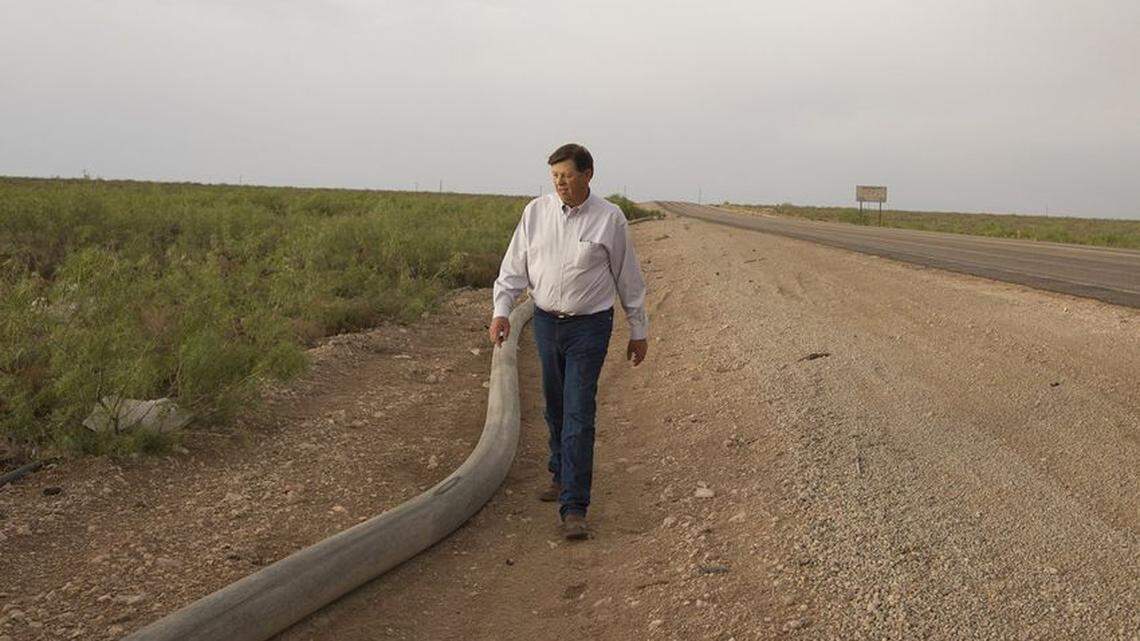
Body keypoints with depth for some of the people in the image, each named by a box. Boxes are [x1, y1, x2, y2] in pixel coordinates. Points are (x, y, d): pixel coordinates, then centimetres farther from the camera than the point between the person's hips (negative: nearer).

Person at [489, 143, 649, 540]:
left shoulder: (609, 219, -7)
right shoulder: (536, 212, 1)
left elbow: (628, 278, 1)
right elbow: (515, 266, 4)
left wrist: (638, 331, 4)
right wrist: (501, 310, -9)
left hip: (589, 325, -4)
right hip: (546, 321, 4)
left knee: (578, 413, -9)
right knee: (555, 407, 16)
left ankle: (573, 507, -7)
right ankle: (561, 475, 37)